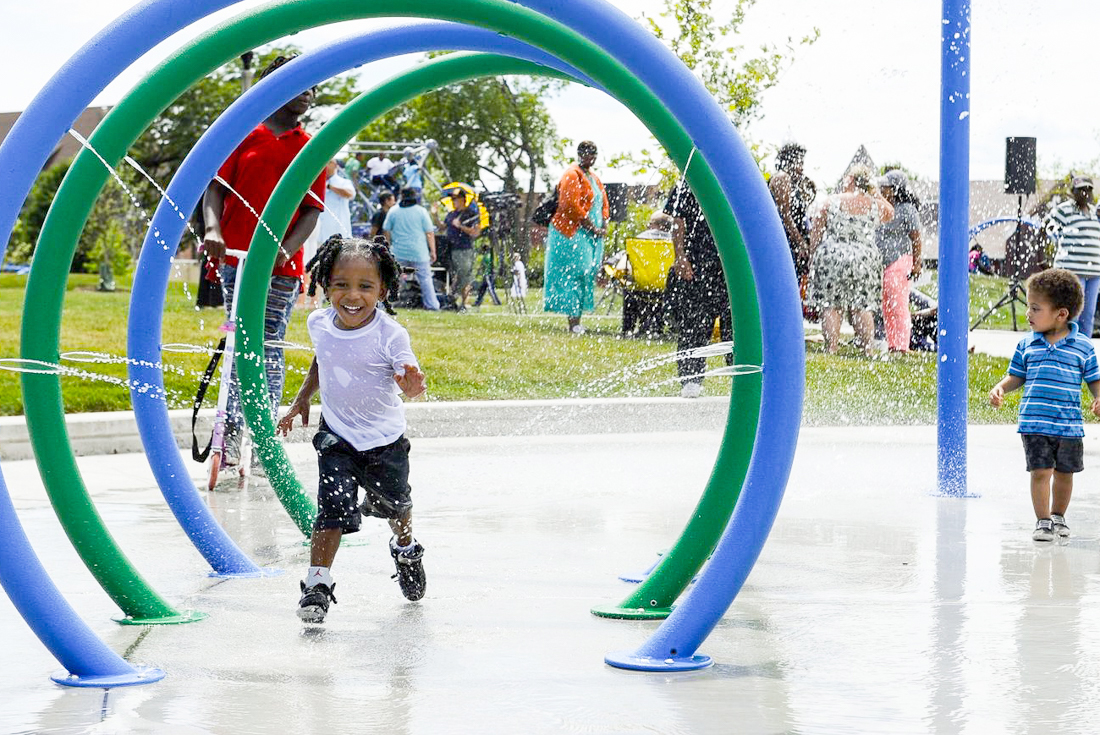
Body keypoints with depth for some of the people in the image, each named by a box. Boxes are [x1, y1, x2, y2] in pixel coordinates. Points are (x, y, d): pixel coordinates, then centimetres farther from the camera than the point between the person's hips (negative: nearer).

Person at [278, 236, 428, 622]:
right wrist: (301, 400, 13)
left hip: (384, 438, -1)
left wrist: (413, 384, -45)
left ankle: (406, 549, 52)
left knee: (394, 503, 21)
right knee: (333, 507, -15)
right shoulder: (319, 324, -9)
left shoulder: (390, 334, -22)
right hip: (337, 434, 1)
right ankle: (317, 583, -13)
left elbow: (410, 381, -23)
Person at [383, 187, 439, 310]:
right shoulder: (421, 211, -2)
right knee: (425, 278, 4)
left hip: (399, 253, 1)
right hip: (419, 253, -1)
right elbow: (429, 233, -3)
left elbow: (386, 231, 7)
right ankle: (432, 305, 2)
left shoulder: (393, 211, 3)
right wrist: (433, 251, 3)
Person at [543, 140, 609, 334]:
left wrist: (603, 227, 2)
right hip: (572, 234, -9)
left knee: (587, 275, 4)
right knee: (573, 274, -12)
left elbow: (604, 204, 21)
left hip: (592, 236, 9)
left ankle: (577, 319, 3)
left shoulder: (594, 178, 21)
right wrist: (592, 228, -16)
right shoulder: (572, 175, -7)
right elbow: (572, 206, -17)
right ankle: (573, 321, -15)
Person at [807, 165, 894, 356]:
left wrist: (812, 257, 11)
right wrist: (874, 191, 24)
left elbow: (816, 233, 2)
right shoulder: (875, 205, 2)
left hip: (831, 258, -2)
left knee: (830, 306, 1)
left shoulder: (833, 201, -1)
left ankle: (831, 348, -4)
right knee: (861, 307, 8)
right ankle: (869, 349, 7)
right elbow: (889, 213, 27)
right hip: (864, 260, 2)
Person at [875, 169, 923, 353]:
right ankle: (891, 345, 13)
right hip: (881, 262, 8)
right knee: (886, 308, 9)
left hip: (899, 261, -8)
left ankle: (901, 346, -8)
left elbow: (916, 239, -10)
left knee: (898, 306, -9)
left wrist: (917, 265, -14)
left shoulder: (907, 210, -8)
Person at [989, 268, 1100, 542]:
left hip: (1069, 424, 0)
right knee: (1041, 471, -6)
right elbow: (1016, 376, 13)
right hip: (1035, 423, 0)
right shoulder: (1027, 345, 5)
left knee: (1064, 473, 12)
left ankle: (1058, 516, 31)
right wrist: (1000, 388, -5)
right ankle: (1042, 521, 3)